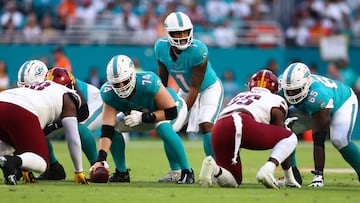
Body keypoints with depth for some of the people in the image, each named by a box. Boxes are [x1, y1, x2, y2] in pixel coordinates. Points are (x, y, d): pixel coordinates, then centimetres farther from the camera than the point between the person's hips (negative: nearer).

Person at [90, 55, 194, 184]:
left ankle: (187, 172, -24)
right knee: (114, 129, -14)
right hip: (142, 114, 5)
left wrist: (143, 117, -40)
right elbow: (107, 132, -28)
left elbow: (171, 113, -30)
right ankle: (121, 172, 5)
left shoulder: (149, 82, -40)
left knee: (163, 127, -36)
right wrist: (101, 159, -40)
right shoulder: (108, 93, -26)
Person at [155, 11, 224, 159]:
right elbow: (162, 80, -4)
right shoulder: (161, 47, -17)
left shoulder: (198, 50, -33)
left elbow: (195, 88, -29)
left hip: (209, 88, -6)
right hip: (186, 90, 6)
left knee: (205, 125, -25)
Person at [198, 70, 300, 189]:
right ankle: (268, 169, -8)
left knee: (232, 182, 19)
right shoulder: (275, 100, 24)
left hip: (218, 130, 5)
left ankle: (215, 169, -14)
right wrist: (289, 177, 33)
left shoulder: (239, 96, 39)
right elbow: (280, 135, 26)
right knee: (290, 138, 15)